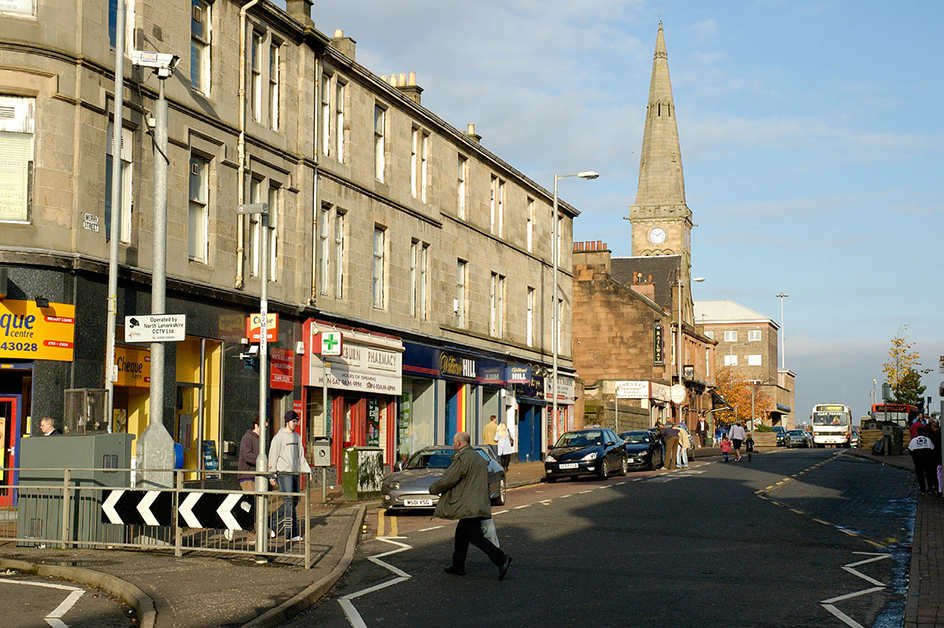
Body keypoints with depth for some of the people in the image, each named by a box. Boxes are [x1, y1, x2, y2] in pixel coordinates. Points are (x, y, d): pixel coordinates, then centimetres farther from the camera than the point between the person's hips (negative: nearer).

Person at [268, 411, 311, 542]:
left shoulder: (297, 437, 15)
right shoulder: (279, 437, -6)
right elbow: (273, 457, -6)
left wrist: (307, 470, 8)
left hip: (295, 473, 8)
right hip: (283, 473, -8)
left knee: (294, 501, 7)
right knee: (289, 501, -12)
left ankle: (271, 523, 21)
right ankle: (291, 533, -11)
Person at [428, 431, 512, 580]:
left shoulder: (462, 458, -14)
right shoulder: (478, 458, 18)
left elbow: (448, 479, -14)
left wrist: (433, 488, 3)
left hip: (470, 505, -10)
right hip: (479, 504, 10)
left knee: (475, 537, -9)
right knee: (461, 534, 17)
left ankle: (501, 559, -17)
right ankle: (458, 566, 22)